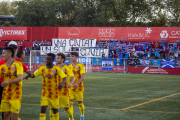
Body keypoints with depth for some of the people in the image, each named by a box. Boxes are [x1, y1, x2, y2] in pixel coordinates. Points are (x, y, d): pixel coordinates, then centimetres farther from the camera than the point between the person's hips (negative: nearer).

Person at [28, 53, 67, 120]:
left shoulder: (57, 69, -8)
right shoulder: (42, 68, -4)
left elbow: (65, 78, -11)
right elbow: (33, 75, -3)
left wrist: (62, 83, -33)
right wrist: (31, 75, -28)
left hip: (54, 94, 0)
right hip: (45, 94, 0)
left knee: (55, 110, 11)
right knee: (43, 109, -14)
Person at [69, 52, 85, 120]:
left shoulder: (81, 66, -7)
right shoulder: (69, 66, 8)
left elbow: (83, 77, -17)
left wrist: (77, 83, -31)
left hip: (79, 88, -3)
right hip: (70, 88, 3)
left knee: (80, 102, 9)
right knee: (70, 102, -8)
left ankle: (82, 114, 35)